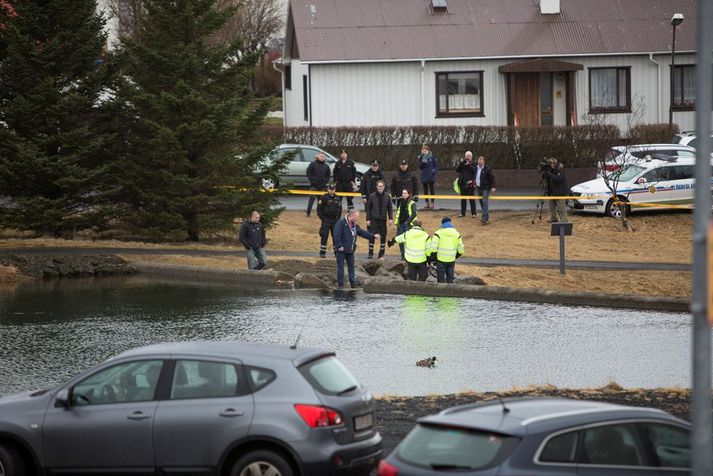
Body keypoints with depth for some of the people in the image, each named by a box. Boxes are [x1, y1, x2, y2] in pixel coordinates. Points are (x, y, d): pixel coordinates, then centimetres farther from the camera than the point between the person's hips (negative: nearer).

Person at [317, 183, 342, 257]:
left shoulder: (337, 199, 9)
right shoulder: (324, 198, -4)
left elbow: (340, 209, 18)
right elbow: (319, 209, -3)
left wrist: (338, 218, 8)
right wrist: (322, 218, -9)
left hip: (335, 220, 4)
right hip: (326, 220, -4)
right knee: (324, 236, -5)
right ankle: (322, 253, -1)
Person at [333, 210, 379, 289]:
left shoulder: (355, 225, 12)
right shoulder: (341, 223, -14)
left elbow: (362, 233, 17)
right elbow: (336, 235, -19)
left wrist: (373, 236, 10)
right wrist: (339, 246, -22)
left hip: (350, 250, 7)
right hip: (341, 250, -7)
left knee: (351, 267, 11)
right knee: (340, 267, -2)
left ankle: (353, 283, 18)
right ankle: (340, 284, 4)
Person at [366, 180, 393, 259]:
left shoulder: (387, 197, 3)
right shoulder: (372, 196, -1)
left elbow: (390, 208, 9)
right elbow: (368, 208, 2)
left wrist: (391, 218, -1)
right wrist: (368, 219, -2)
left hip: (383, 220, 2)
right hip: (373, 220, -2)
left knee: (383, 237, 5)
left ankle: (381, 254, 15)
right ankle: (370, 253, 5)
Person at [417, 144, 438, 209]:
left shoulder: (432, 157, -2)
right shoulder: (421, 157, 5)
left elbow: (436, 165, 2)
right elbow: (419, 166, 1)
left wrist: (434, 171, -14)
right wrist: (422, 162, -18)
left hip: (431, 176, -3)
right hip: (424, 176, 3)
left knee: (432, 190, 1)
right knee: (425, 190, 8)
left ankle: (432, 203, 7)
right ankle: (427, 203, 15)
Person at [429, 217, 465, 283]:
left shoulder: (438, 233, -9)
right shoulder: (456, 234, 4)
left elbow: (433, 248, -16)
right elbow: (461, 250, 7)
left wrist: (432, 258, 0)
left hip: (441, 260, -4)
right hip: (451, 260, 4)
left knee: (441, 279, 6)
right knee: (450, 279, 15)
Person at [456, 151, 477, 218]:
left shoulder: (473, 164, -1)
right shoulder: (462, 163, 10)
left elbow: (474, 171, -15)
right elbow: (457, 170, 0)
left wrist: (468, 165, -21)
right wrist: (461, 163, -10)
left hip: (470, 184, -4)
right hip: (462, 183, 4)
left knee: (471, 199, -3)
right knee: (463, 199, 10)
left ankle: (473, 213, 1)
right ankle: (462, 212, 17)